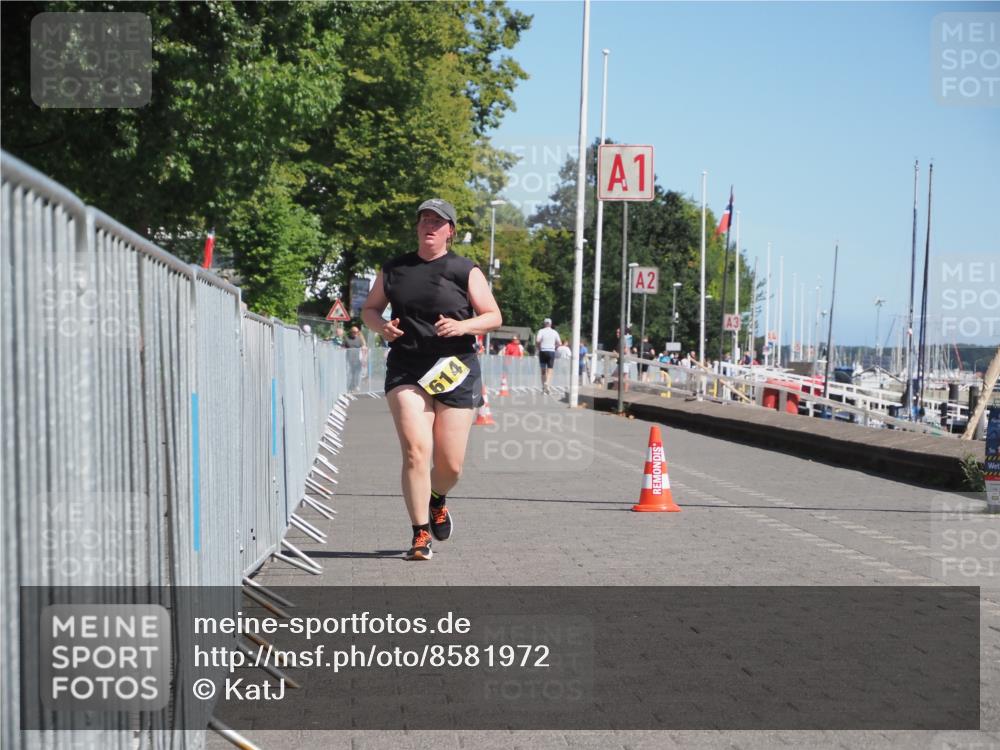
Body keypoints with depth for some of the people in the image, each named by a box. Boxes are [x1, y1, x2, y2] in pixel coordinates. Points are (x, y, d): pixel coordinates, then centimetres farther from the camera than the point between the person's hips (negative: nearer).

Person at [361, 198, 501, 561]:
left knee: (450, 465, 2)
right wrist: (381, 326, -3)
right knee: (415, 451, -17)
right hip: (406, 371, 0)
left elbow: (494, 316, 4)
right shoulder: (394, 270, 10)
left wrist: (463, 326, -15)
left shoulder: (465, 271, 5)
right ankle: (420, 535, -9)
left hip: (454, 371, 0)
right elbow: (369, 309, 20)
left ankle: (437, 501, 39)